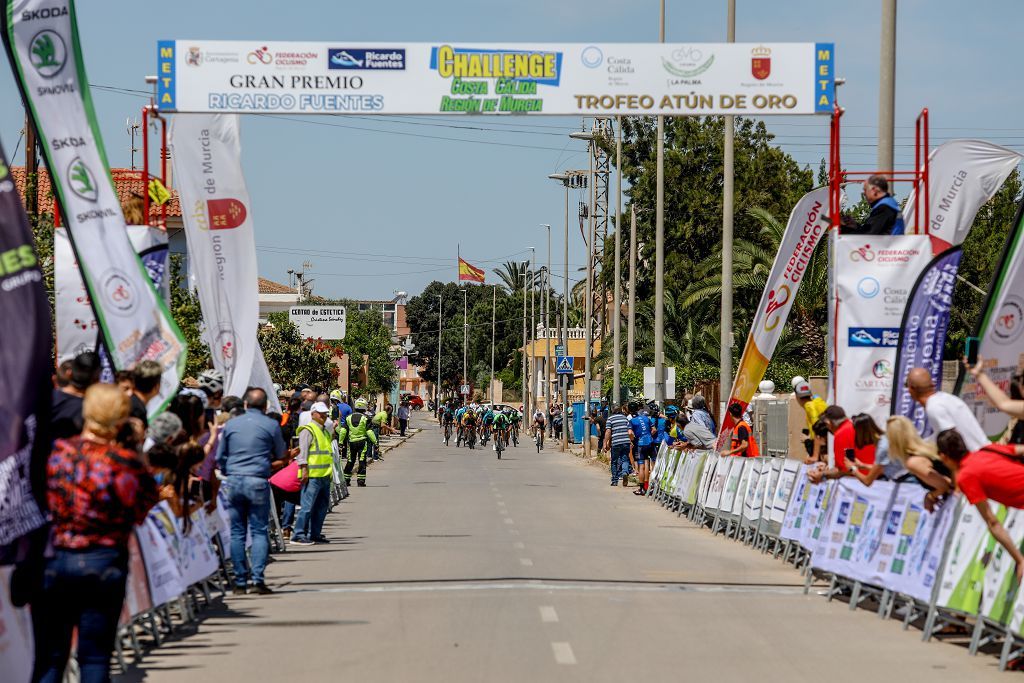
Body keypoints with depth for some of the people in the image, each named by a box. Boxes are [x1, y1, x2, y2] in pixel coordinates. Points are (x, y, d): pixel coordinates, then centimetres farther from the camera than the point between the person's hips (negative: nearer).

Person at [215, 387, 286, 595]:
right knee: (259, 531, 1)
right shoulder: (271, 425, 1)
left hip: (233, 482, 2)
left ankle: (240, 581, 5)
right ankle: (257, 578, -9)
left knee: (237, 532, 5)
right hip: (258, 482, -2)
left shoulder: (230, 425, 9)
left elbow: (220, 457, 15)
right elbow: (280, 455, 13)